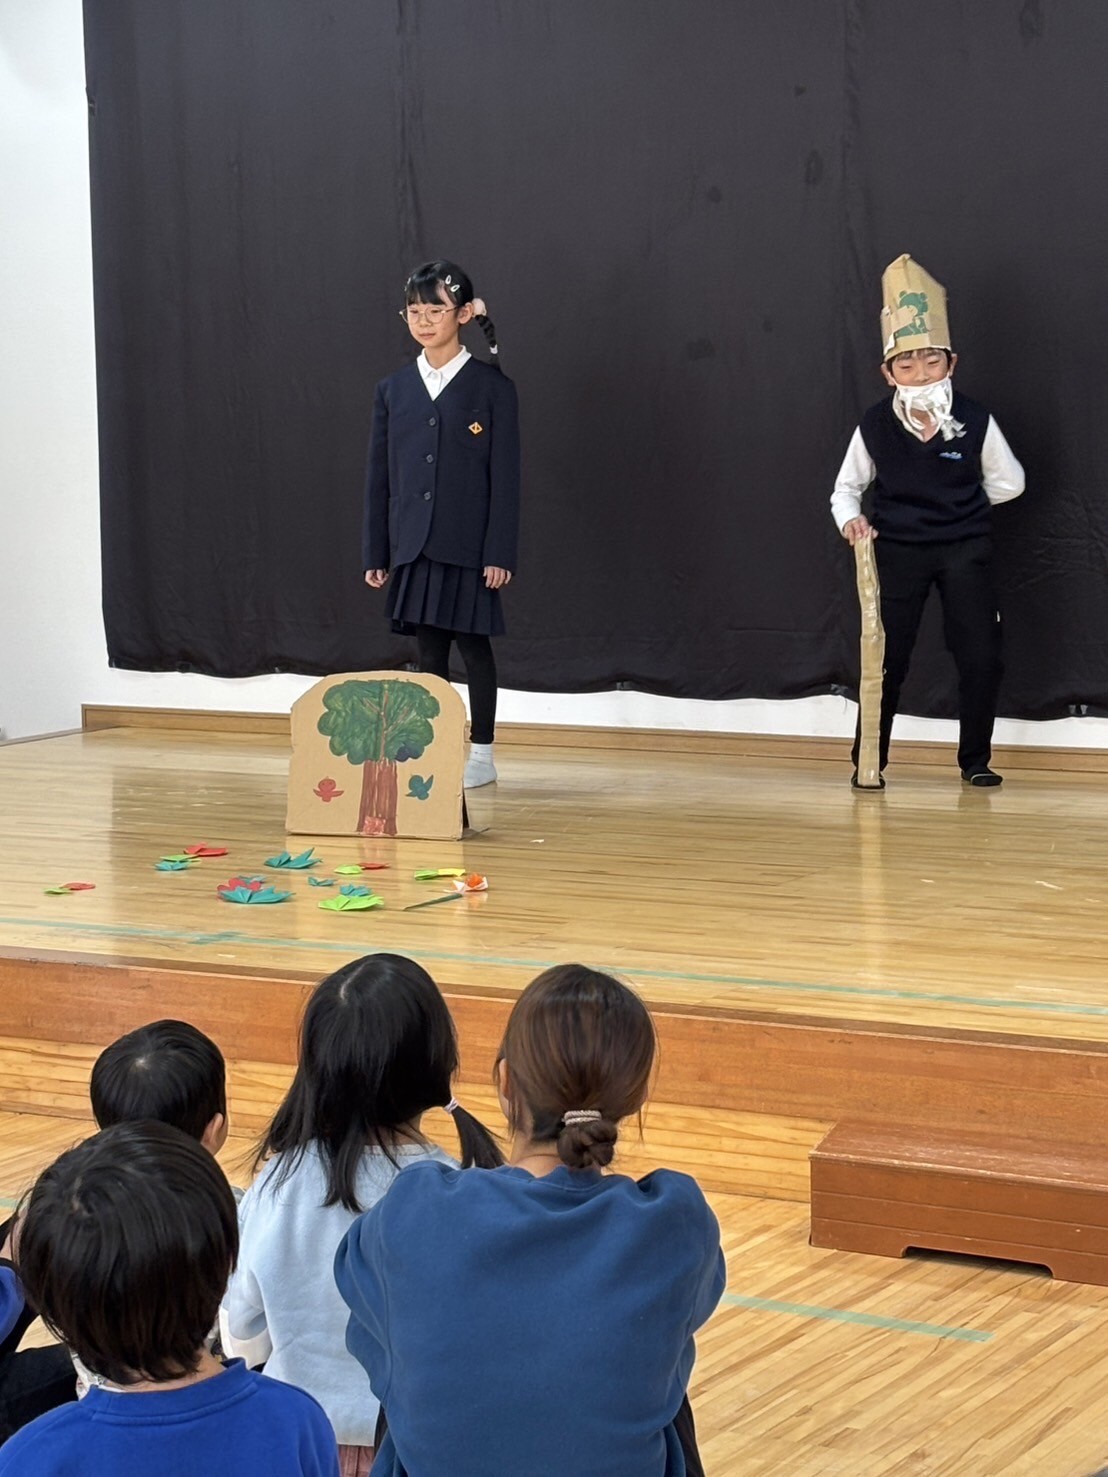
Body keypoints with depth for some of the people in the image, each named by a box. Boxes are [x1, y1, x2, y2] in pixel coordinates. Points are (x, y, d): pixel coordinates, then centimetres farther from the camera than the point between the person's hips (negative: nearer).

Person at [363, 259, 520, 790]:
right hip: (414, 544, 4)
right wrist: (375, 552, 6)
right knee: (429, 650, 7)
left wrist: (500, 553, -11)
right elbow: (379, 476, 10)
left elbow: (505, 476, -6)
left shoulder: (492, 387, -4)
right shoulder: (393, 390, 8)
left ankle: (481, 752, 13)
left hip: (469, 546, -3)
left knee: (474, 645, 3)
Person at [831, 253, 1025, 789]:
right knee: (885, 657, 0)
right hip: (899, 549, 0)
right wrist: (850, 519, -15)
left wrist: (959, 502, 6)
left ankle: (975, 760, 16)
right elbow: (846, 488, 4)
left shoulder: (976, 422, -10)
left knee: (980, 656, -1)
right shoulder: (874, 427, -9)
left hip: (965, 548, 0)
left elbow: (1009, 482, 6)